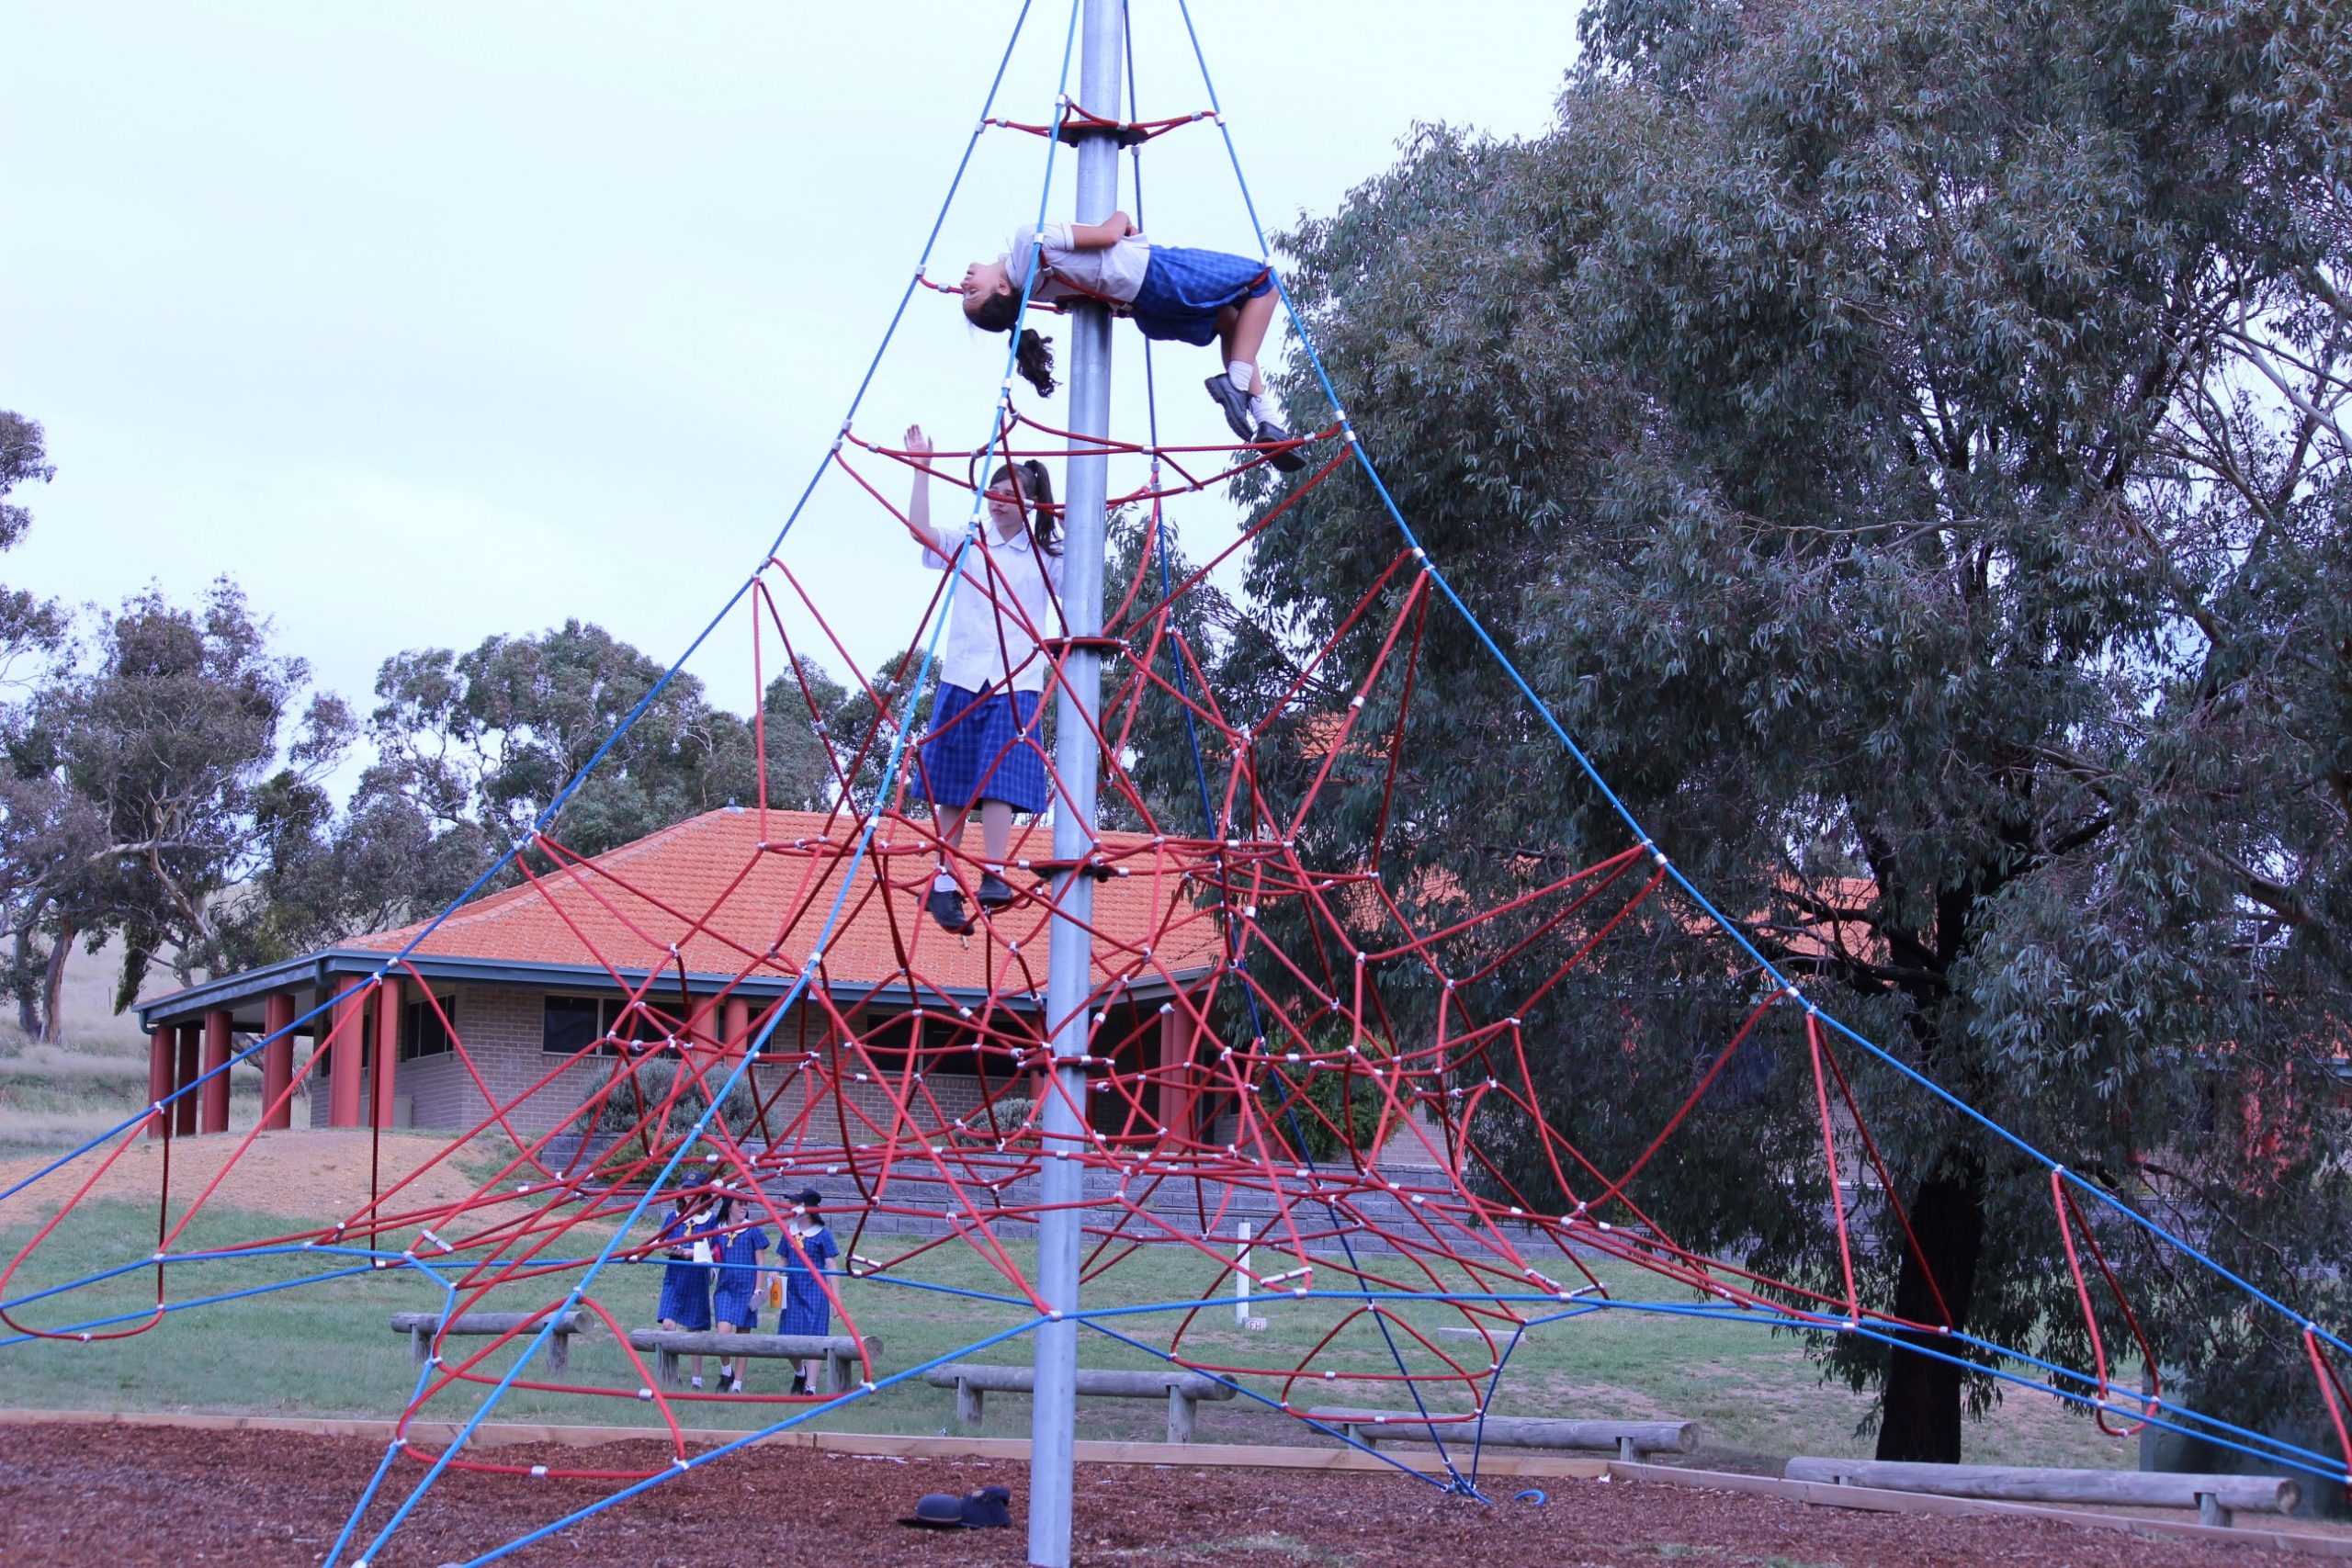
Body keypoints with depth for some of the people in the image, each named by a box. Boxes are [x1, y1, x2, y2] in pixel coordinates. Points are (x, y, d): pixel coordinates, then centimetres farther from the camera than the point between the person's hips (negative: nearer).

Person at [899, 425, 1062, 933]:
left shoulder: (1050, 557, 12)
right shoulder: (968, 545, 12)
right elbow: (920, 530, -2)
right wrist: (921, 470, -8)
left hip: (1016, 684, -1)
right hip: (962, 679, 1)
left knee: (999, 780, -13)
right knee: (953, 787, 0)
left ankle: (993, 878, -18)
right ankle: (945, 882, 3)